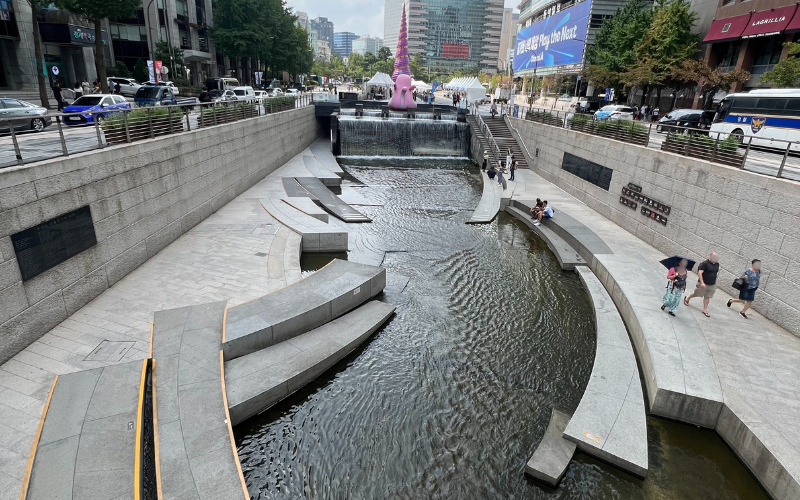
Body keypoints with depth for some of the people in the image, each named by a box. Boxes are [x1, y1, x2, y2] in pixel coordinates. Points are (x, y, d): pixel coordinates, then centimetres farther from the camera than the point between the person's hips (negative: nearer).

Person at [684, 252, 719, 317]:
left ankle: (705, 310, 13)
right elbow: (699, 273, -22)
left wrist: (715, 283, 21)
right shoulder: (705, 263, -17)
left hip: (712, 285, 5)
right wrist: (702, 282, -28)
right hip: (703, 284, -5)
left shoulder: (717, 264, 4)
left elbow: (715, 273, 18)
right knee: (696, 294, 10)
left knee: (707, 297, 7)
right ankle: (687, 299, 36)